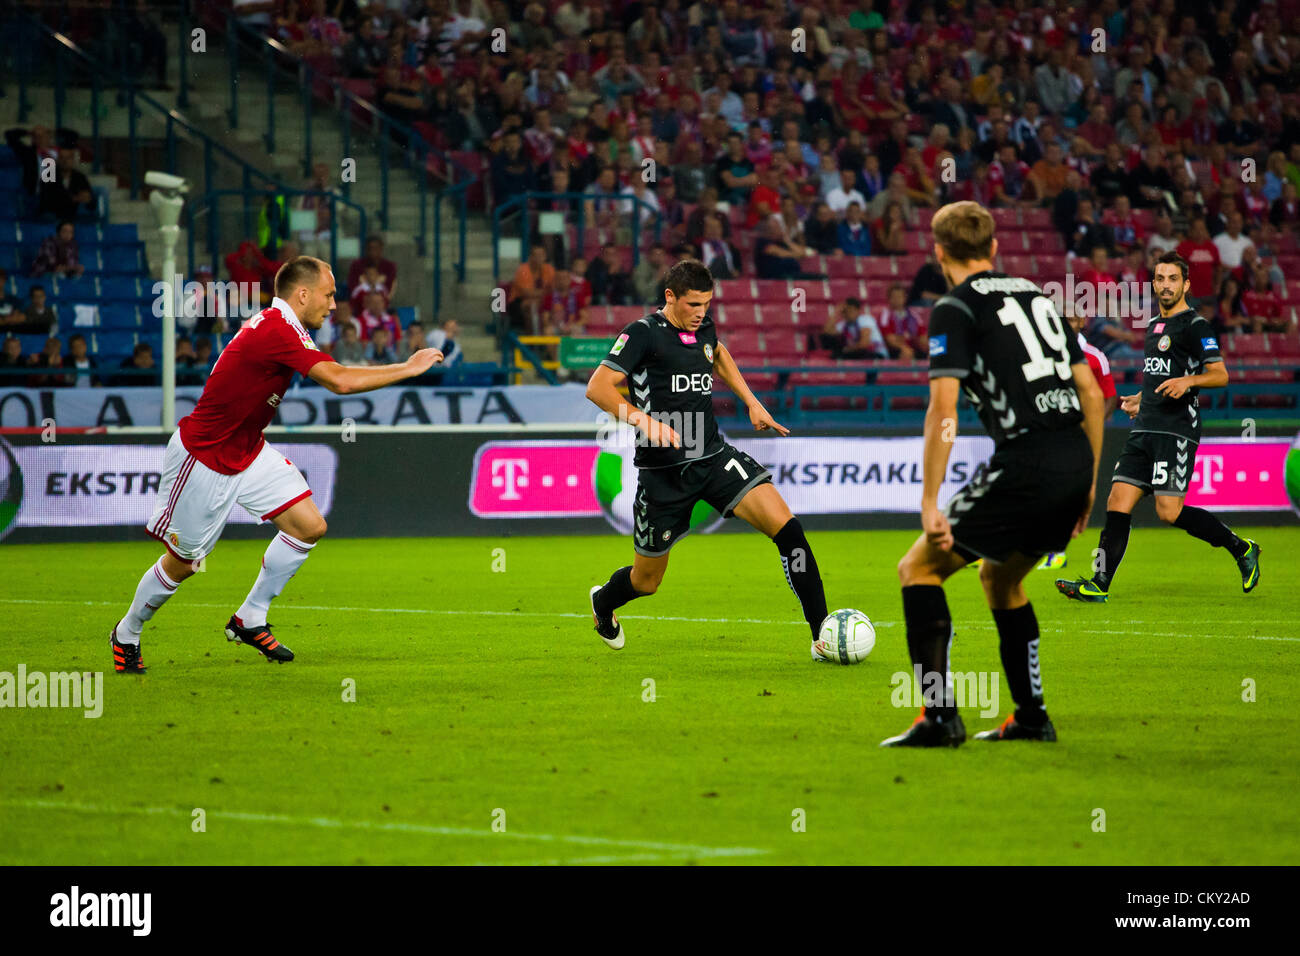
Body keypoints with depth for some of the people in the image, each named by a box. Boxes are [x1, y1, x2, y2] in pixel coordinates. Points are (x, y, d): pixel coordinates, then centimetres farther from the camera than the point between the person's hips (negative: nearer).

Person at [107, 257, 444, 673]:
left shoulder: (275, 325, 3)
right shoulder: (278, 330, -27)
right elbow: (340, 381, -34)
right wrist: (408, 369, -25)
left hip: (246, 451, 9)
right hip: (202, 458, -9)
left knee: (309, 526, -3)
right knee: (182, 563, 4)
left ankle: (249, 620, 9)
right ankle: (126, 634, 28)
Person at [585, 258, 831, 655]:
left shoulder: (704, 328, 8)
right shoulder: (643, 333, -11)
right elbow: (598, 387, -20)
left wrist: (751, 402, 26)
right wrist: (642, 420, -33)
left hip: (714, 457, 5)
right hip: (662, 471, -5)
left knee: (787, 529, -17)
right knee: (646, 581, 10)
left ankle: (823, 636, -14)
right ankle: (603, 603, 47)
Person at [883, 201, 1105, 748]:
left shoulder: (956, 309, -1)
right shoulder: (1036, 296, 20)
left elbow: (943, 409, -12)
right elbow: (1090, 391, 20)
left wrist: (930, 504, -13)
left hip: (1026, 464, -7)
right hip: (1075, 460, 7)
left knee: (918, 569, 2)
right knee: (999, 576, 27)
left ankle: (940, 717, -9)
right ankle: (1031, 718, 25)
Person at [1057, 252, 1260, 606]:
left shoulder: (1196, 325, -5)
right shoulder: (1155, 327, 20)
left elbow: (1220, 375, -11)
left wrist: (1188, 381, -26)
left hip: (1177, 430, -8)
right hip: (1144, 430, 8)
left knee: (1169, 511, -13)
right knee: (1118, 504, -3)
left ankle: (1241, 549, 4)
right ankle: (1098, 584, -6)